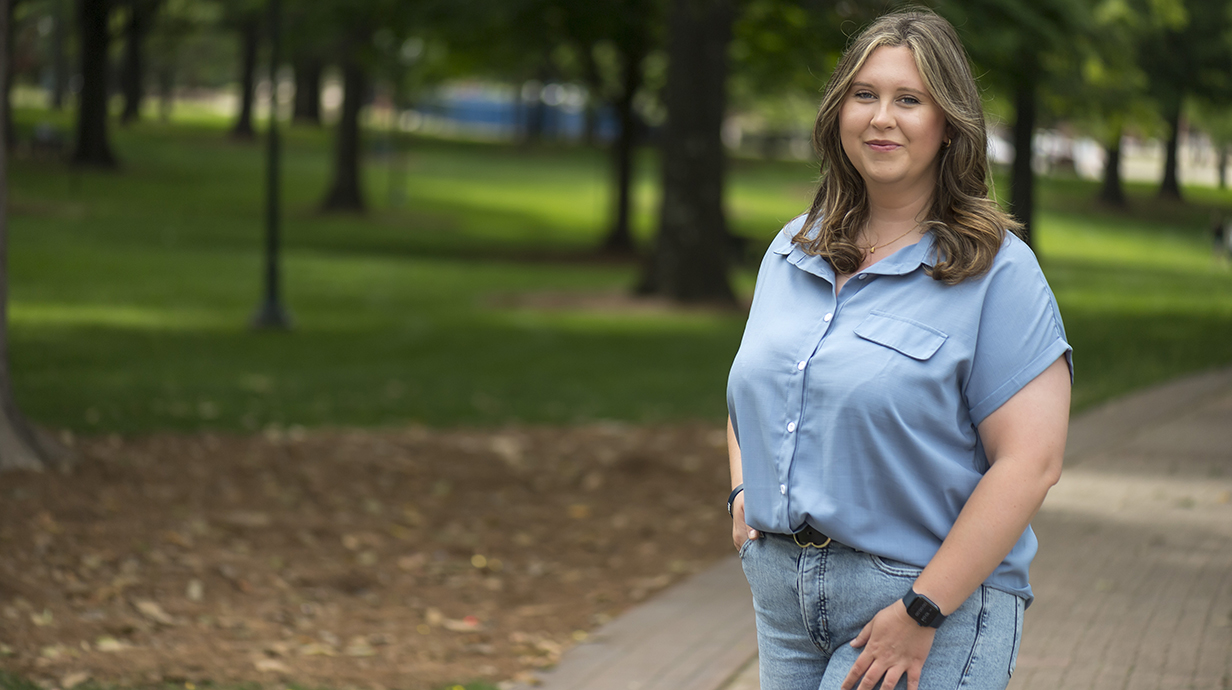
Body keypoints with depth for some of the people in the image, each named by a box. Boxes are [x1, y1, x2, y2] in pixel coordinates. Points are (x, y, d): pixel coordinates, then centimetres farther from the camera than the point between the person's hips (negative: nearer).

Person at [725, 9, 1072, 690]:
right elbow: (750, 392, 26)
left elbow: (1029, 461, -15)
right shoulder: (793, 251, 11)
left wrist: (923, 612, -18)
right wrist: (744, 492, 7)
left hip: (938, 596, -6)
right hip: (784, 595, 6)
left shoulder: (997, 270, -9)